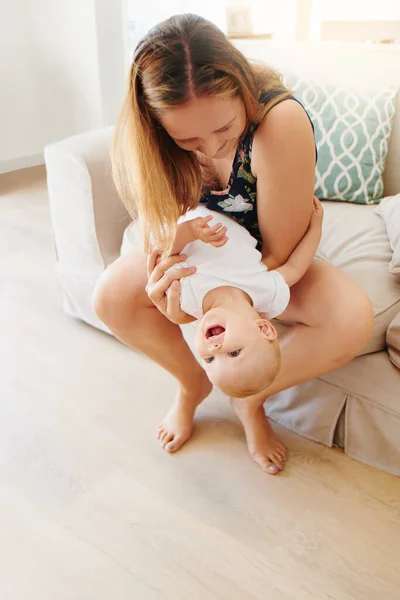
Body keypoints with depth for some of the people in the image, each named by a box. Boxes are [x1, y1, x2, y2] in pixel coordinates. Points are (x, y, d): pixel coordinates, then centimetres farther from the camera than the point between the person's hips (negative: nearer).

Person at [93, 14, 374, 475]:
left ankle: (251, 398, -1)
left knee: (353, 320, -29)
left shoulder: (282, 122, -32)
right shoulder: (152, 132, -19)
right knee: (109, 296, -21)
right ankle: (193, 383, 7)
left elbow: (278, 252, -25)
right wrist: (167, 278, -38)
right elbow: (162, 221, -15)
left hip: (269, 262, -2)